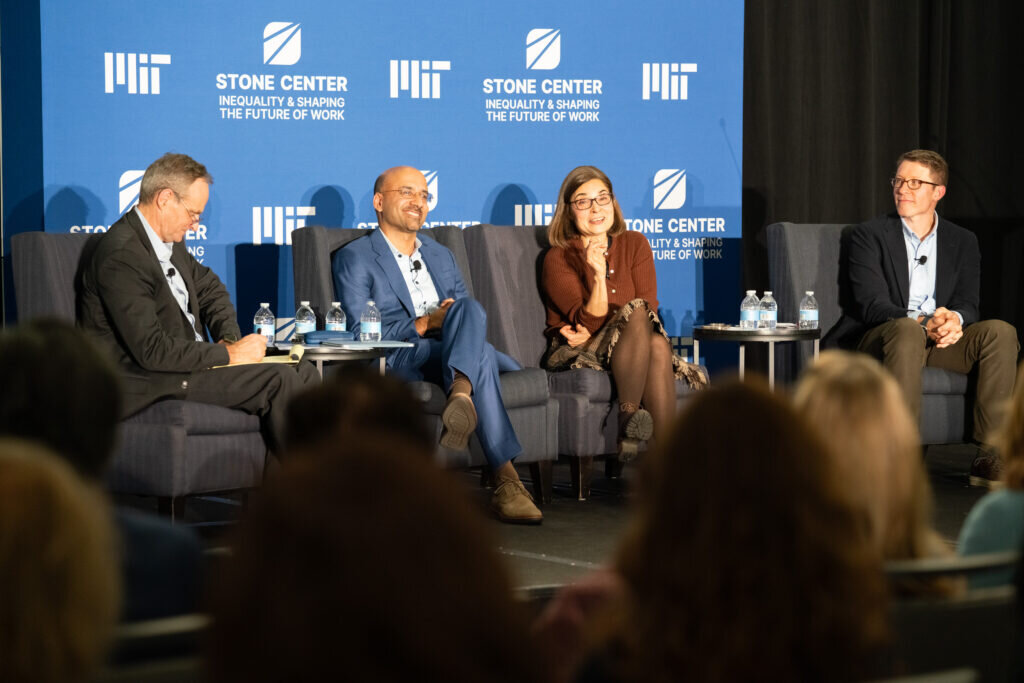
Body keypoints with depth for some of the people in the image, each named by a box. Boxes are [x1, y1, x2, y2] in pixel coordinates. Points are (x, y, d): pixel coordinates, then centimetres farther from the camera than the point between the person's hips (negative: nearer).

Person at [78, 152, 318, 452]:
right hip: (149, 383, -10)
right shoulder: (121, 256, -20)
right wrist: (228, 355, -18)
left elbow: (210, 288, 26)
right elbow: (152, 351, -25)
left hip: (188, 360, 10)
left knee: (304, 374, -3)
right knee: (279, 381, -20)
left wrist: (230, 338, 5)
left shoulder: (169, 242, 10)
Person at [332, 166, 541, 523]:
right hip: (398, 359, -5)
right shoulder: (355, 257, 8)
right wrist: (426, 324, -14)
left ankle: (460, 393, -55)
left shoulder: (441, 256, 29)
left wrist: (455, 320, -5)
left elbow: (471, 312, 22)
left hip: (451, 349, 5)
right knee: (482, 354, -34)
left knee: (468, 307, -31)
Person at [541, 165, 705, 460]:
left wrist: (592, 334, -12)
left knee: (658, 344, -34)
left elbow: (650, 306, -1)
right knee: (636, 315, -32)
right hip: (577, 357, -3)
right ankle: (628, 419, -42)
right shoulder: (558, 259, -3)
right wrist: (598, 274, -29)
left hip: (630, 351, 3)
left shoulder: (634, 244, 8)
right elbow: (590, 322, -12)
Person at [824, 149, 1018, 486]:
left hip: (941, 342, 4)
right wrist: (923, 322, -28)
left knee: (1001, 331, -23)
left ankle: (989, 455, -26)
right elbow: (871, 305, -10)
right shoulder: (869, 235, 2)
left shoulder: (962, 242, 15)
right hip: (878, 340, -4)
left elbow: (967, 304, 5)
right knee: (907, 330, -39)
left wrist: (954, 319, -23)